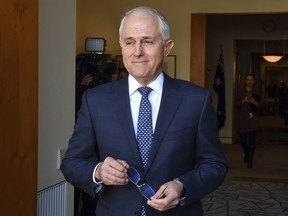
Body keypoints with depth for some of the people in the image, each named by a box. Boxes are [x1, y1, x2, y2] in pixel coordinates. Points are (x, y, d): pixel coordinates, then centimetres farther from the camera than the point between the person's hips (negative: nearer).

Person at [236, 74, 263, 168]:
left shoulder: (256, 93, 6)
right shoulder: (241, 92, 6)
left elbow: (261, 106, 4)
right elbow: (236, 104, 3)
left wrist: (255, 102, -14)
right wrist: (243, 101, -13)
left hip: (253, 119, -1)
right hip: (242, 119, 1)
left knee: (251, 140, -11)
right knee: (243, 140, 7)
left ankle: (250, 161, -8)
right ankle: (246, 155, 37)